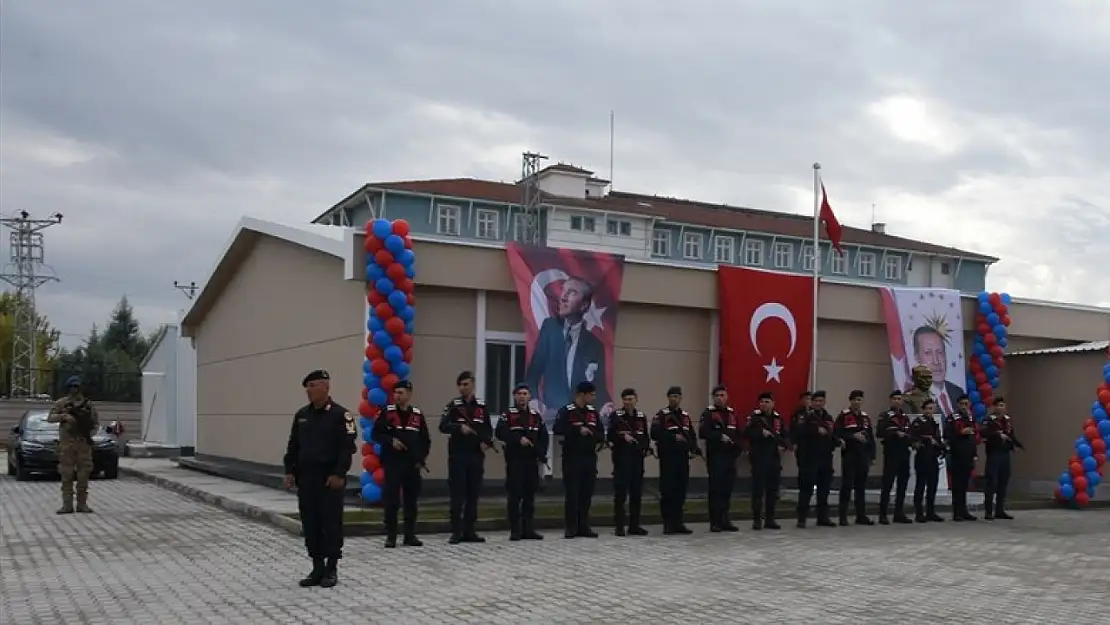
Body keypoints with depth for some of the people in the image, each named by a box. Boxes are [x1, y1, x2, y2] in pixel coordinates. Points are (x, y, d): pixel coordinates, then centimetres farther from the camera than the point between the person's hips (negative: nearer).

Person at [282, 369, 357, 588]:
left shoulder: (340, 414, -8)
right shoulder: (302, 414, 11)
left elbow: (347, 447, -12)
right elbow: (293, 445, 15)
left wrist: (339, 474, -18)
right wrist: (290, 471, 7)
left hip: (330, 479, -6)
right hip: (306, 478, 6)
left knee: (331, 523, 0)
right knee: (310, 524, 8)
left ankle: (331, 570, 9)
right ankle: (317, 568, 16)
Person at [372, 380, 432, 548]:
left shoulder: (418, 415, 7)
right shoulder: (387, 413, 0)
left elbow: (425, 440, 12)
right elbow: (375, 434, -1)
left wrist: (421, 459, 1)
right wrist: (390, 441, -16)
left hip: (412, 464, 3)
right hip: (392, 463, -3)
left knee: (411, 501, 7)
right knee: (391, 501, -4)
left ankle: (410, 535, 16)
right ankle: (391, 536, 4)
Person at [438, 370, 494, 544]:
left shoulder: (482, 406, 11)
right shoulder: (453, 405, 1)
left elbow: (488, 428, 14)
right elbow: (443, 426, -13)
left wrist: (487, 442, -6)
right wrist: (460, 427, -30)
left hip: (476, 456, 3)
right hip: (457, 455, -3)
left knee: (473, 494, 6)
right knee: (457, 494, -4)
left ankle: (469, 531, 13)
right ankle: (456, 532, 0)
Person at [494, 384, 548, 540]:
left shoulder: (536, 416, 14)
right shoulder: (508, 415, 1)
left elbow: (543, 437, 12)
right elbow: (499, 433, -13)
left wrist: (542, 454, -3)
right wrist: (519, 439, -19)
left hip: (532, 461, 4)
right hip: (514, 461, -4)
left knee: (530, 496, 7)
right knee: (514, 496, -4)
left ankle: (529, 529, 13)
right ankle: (515, 531, 1)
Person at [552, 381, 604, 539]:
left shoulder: (593, 412, 13)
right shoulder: (566, 411, -6)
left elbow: (601, 431, 17)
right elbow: (558, 429, -19)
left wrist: (600, 440, -5)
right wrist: (578, 429, -23)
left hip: (589, 457, 6)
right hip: (572, 457, -6)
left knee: (587, 493, 7)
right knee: (572, 493, -4)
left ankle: (583, 527, 14)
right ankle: (570, 528, 2)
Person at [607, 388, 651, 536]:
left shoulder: (641, 416, 12)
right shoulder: (616, 415, -2)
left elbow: (645, 435, 17)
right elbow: (609, 436, -11)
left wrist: (647, 448, 0)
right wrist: (623, 437, -26)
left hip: (637, 458, 5)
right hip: (621, 458, -5)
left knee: (637, 492, 8)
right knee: (620, 492, -4)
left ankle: (634, 525, 16)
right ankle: (619, 526, 1)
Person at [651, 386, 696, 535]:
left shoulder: (686, 416, 17)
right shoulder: (661, 415, -2)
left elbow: (692, 435, 16)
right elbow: (655, 434, -15)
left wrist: (694, 447, -2)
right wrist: (674, 437, -20)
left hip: (683, 457, 6)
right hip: (667, 458, -6)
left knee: (681, 490, 7)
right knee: (667, 490, -5)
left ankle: (678, 522, 14)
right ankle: (668, 523, 1)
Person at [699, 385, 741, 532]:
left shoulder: (732, 413, 15)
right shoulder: (708, 413, -2)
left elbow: (739, 433, 13)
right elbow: (703, 433, -14)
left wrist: (737, 448, -1)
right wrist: (720, 436, -20)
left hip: (730, 456, 5)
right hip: (715, 456, -5)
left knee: (728, 488, 8)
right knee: (715, 488, -5)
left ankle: (725, 520, 17)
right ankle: (715, 522, -1)